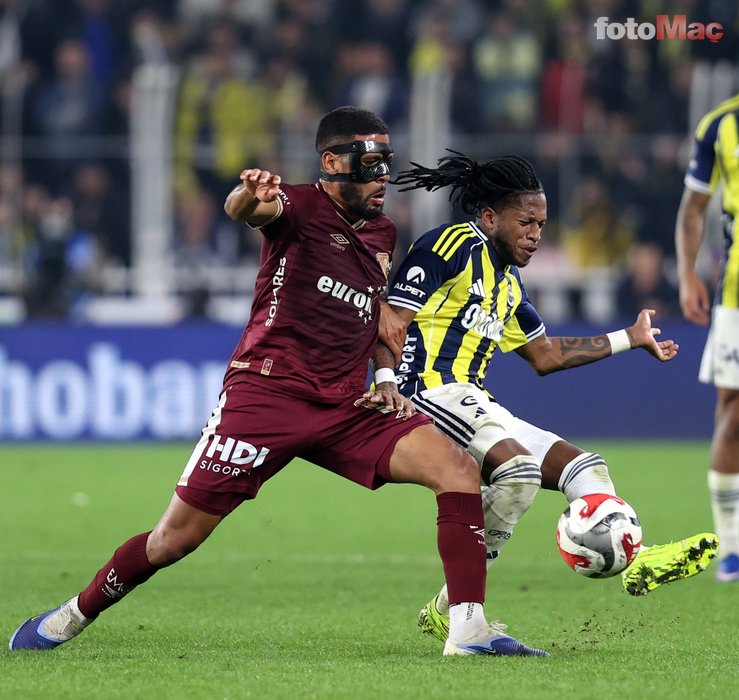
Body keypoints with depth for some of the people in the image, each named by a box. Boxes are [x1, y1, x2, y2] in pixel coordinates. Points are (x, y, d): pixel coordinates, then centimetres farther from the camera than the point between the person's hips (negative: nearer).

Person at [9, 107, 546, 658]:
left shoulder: (383, 234, 16)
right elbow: (247, 210, -28)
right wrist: (250, 196, -53)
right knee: (176, 538, -4)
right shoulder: (301, 207, -4)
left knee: (459, 470, -15)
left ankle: (469, 628, -18)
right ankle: (74, 616, 19)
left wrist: (387, 385, 12)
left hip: (346, 406, 5)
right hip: (266, 392, -5)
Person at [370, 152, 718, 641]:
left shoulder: (508, 282, 22)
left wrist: (631, 339, 36)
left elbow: (545, 355, 33)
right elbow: (391, 323, -12)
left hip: (474, 406, 10)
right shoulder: (452, 245, -6)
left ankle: (635, 558, -18)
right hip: (431, 391, -10)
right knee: (517, 465, -30)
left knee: (582, 466, 4)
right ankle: (451, 610, -25)